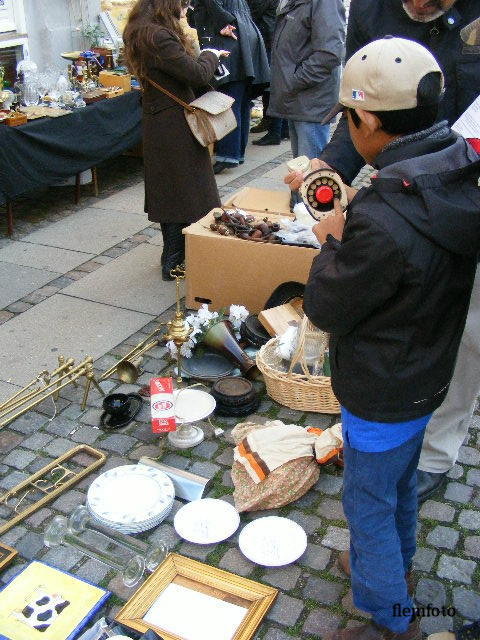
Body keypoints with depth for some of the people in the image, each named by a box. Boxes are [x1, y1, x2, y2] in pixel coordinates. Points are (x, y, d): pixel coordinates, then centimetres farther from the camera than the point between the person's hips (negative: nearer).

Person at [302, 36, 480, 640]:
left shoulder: (382, 222, -37)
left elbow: (325, 309, -23)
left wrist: (333, 242, -9)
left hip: (382, 396, -8)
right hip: (427, 375, 8)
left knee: (369, 503, 15)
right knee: (401, 479, 30)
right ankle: (396, 562, 57)